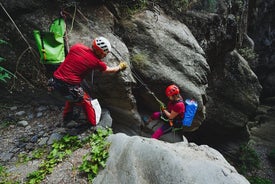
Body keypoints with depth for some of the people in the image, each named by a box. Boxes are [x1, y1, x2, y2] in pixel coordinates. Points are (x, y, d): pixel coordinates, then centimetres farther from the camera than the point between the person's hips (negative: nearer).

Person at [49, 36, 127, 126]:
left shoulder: (76, 46, 4)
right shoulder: (96, 61, -7)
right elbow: (110, 70, 11)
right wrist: (120, 67, 29)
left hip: (55, 80, 7)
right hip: (69, 86, -7)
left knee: (71, 96, 33)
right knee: (86, 102, 16)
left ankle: (67, 118, 50)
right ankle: (94, 126, 29)